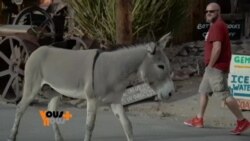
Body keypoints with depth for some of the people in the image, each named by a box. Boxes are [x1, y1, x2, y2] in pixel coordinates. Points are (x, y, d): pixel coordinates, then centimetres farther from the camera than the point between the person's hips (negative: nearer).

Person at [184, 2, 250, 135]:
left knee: (224, 95, -13)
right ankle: (199, 120, 20)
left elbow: (217, 48, -24)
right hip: (214, 67, 11)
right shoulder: (218, 25, 19)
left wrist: (210, 65, -17)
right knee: (203, 90, 16)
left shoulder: (217, 26, -14)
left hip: (216, 67, -11)